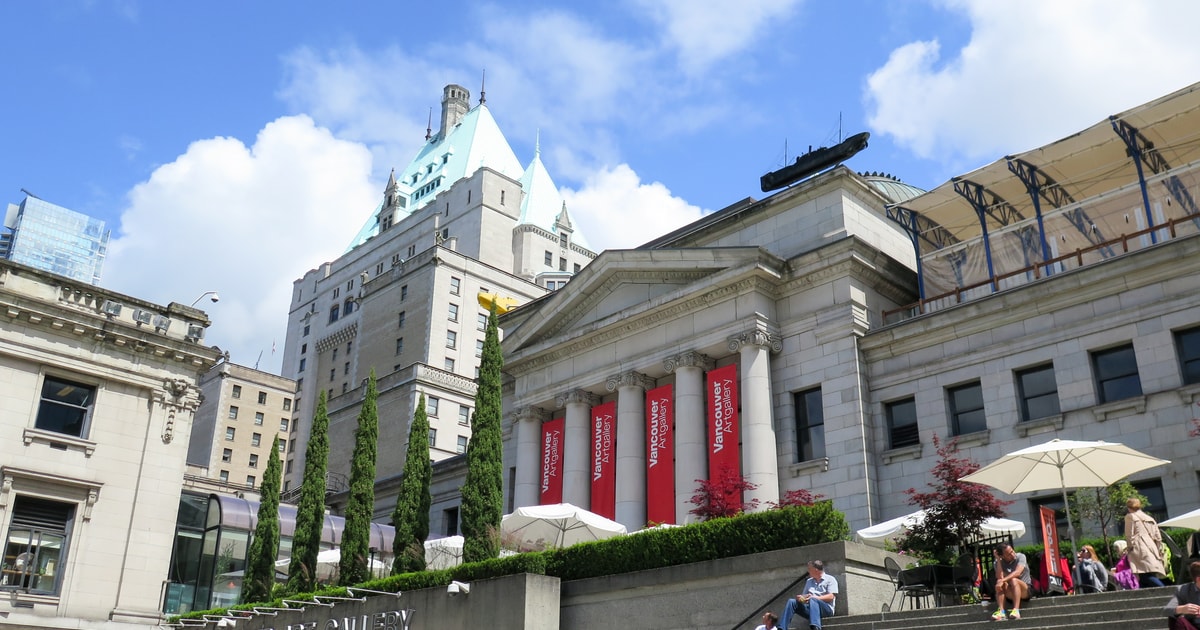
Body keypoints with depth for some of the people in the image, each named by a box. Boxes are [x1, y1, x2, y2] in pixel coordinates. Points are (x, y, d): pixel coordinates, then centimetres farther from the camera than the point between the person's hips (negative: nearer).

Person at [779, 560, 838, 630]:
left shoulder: (830, 579, 5)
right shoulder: (809, 581, 24)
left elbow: (831, 597, -9)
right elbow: (804, 595, 19)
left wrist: (815, 597, -20)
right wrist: (801, 598, -6)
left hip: (826, 609, -6)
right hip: (810, 609, 6)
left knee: (813, 600, -38)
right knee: (791, 601, -16)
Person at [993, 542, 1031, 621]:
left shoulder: (1020, 557, -8)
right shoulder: (999, 563, -1)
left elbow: (1017, 573, -25)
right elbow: (999, 577, -18)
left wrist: (1003, 580, -35)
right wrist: (998, 560, -18)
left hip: (1025, 591, -3)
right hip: (1011, 594, 3)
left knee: (1013, 580, -33)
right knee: (999, 583, -27)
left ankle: (1016, 610, -42)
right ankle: (1001, 611, -39)